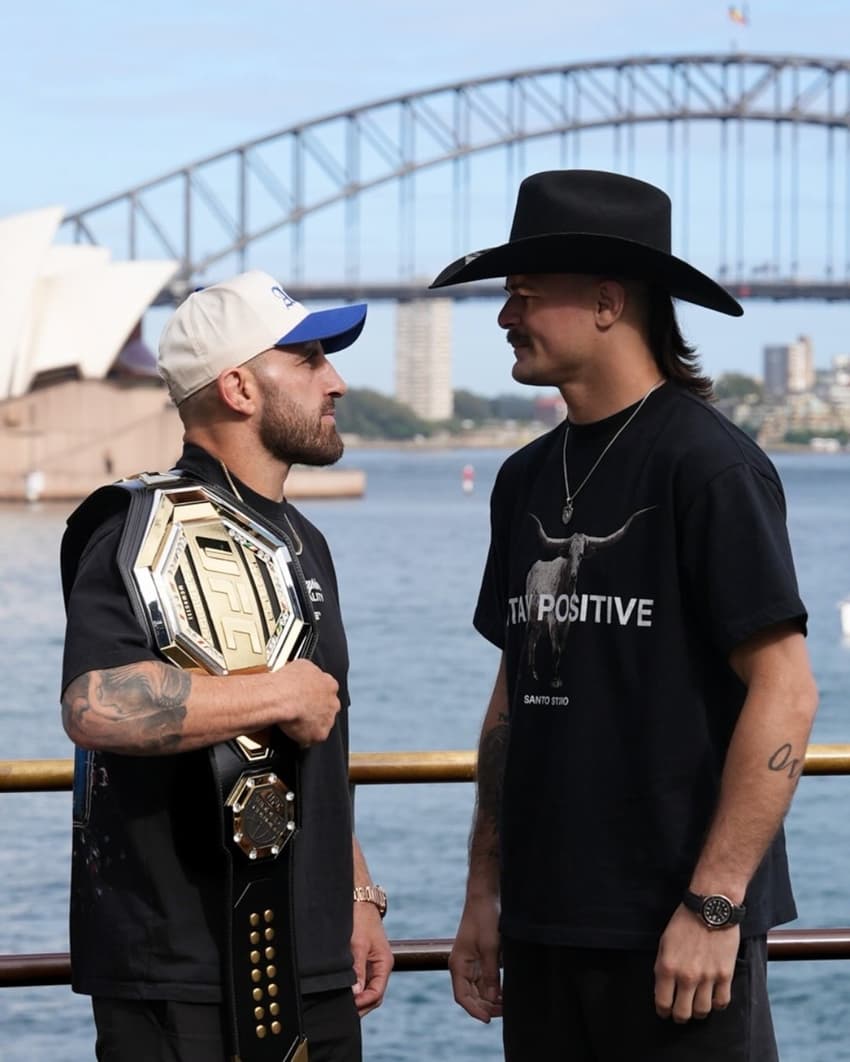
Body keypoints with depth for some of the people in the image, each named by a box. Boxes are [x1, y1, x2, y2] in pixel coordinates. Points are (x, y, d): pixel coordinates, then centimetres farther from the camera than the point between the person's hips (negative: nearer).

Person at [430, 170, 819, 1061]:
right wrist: (484, 894, 13)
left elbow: (784, 694, -14)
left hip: (674, 928, -7)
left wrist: (712, 905, -17)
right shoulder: (527, 480, 11)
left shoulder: (706, 464, -11)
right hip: (545, 924, 7)